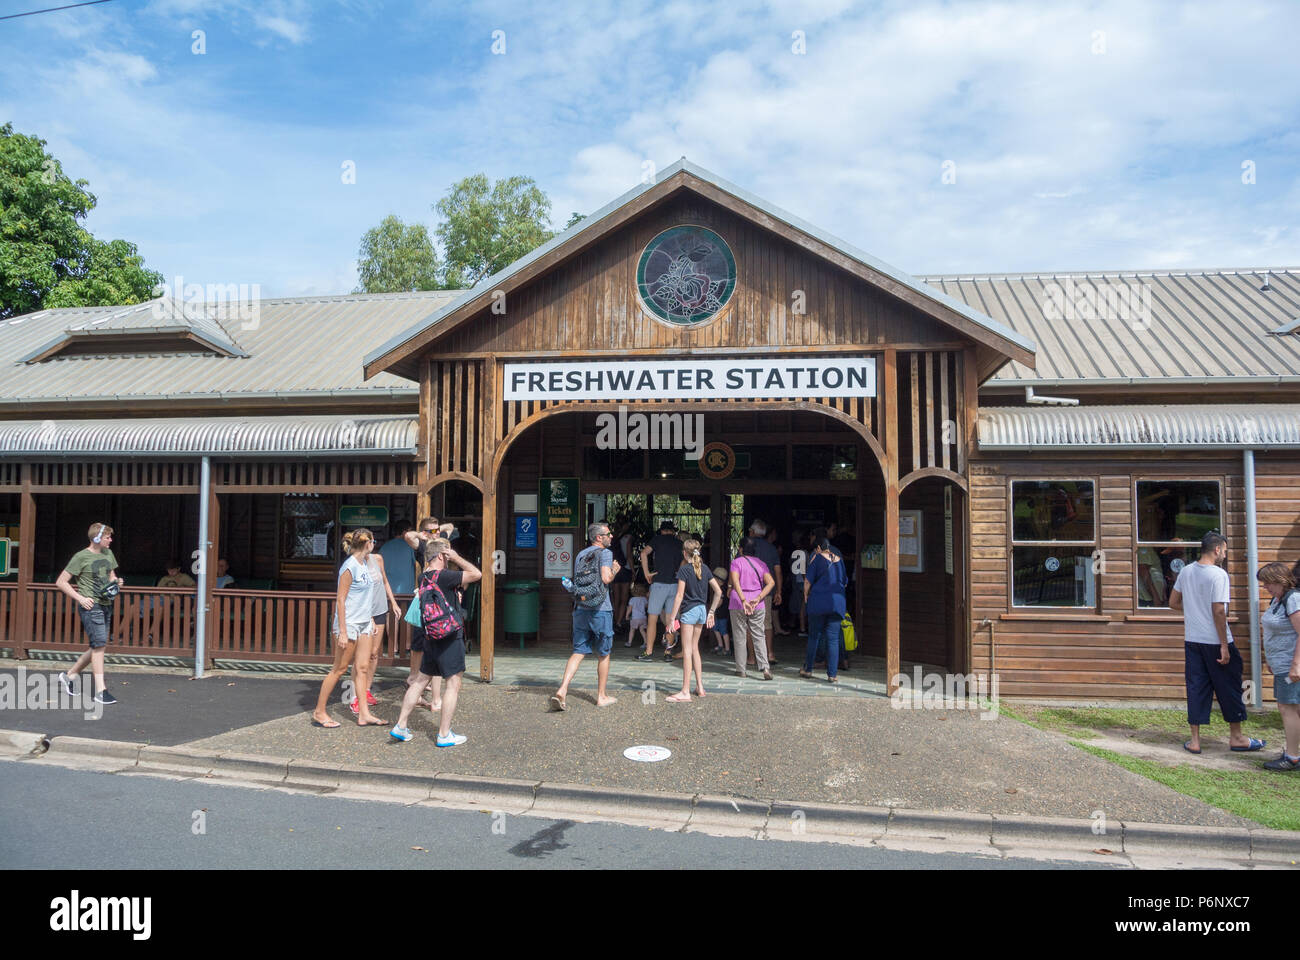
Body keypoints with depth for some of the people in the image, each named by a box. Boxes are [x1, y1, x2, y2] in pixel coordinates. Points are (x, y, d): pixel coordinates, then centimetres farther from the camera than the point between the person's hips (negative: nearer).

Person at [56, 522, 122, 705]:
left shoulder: (108, 553, 13)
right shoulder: (81, 557, -7)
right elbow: (61, 582, -6)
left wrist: (117, 582, 3)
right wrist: (80, 598, -13)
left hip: (106, 604, 8)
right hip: (90, 605, -8)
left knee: (98, 647, 11)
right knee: (99, 644, -11)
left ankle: (69, 675, 30)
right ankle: (100, 691, -8)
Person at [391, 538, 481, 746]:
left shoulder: (424, 577, 9)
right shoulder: (443, 576, -18)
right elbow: (477, 574, -17)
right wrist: (457, 558, -10)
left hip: (431, 638, 8)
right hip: (450, 637, -8)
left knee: (421, 680, 18)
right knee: (453, 685, 2)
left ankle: (401, 726, 23)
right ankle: (444, 735, 7)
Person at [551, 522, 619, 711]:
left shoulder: (580, 555, 16)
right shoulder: (605, 553, -5)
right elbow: (606, 578, -17)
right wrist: (614, 570, 2)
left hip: (580, 608, 5)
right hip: (600, 609, -5)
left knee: (578, 652, 6)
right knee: (603, 654, 9)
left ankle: (562, 691, -10)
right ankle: (602, 696, 17)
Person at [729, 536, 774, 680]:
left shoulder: (737, 562, -4)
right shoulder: (761, 563, 7)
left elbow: (735, 581, -20)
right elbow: (771, 582, -4)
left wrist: (743, 600, -26)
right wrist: (758, 598, -10)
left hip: (738, 603, -3)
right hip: (757, 605, 3)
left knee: (739, 636, 6)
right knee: (759, 636, 6)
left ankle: (741, 669, 10)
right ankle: (765, 667, -10)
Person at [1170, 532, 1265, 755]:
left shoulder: (1186, 571, 5)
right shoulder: (1218, 574, -16)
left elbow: (1173, 602, 13)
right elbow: (1218, 611, -19)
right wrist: (1224, 645, -15)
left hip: (1192, 640, 6)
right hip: (1214, 641, -6)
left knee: (1196, 688, 9)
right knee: (1229, 688, 10)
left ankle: (1195, 741, 11)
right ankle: (1236, 737, 22)